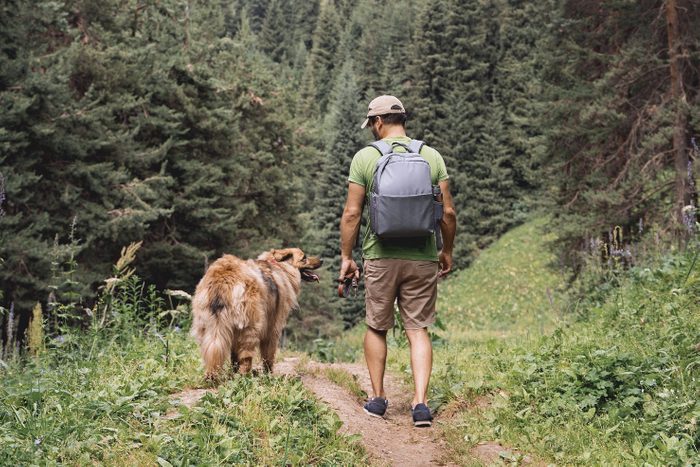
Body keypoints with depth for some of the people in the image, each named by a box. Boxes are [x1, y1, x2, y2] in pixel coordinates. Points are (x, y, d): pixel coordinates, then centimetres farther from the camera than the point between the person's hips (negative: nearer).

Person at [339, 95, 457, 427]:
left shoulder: (365, 157, -3)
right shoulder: (431, 156, 3)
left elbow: (352, 213, -4)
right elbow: (448, 212, 3)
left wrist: (346, 257, 5)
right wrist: (447, 251, 17)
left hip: (380, 256, -1)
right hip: (422, 257, 2)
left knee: (376, 328, 14)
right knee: (418, 331, 6)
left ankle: (378, 399, 21)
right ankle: (420, 403, -3)